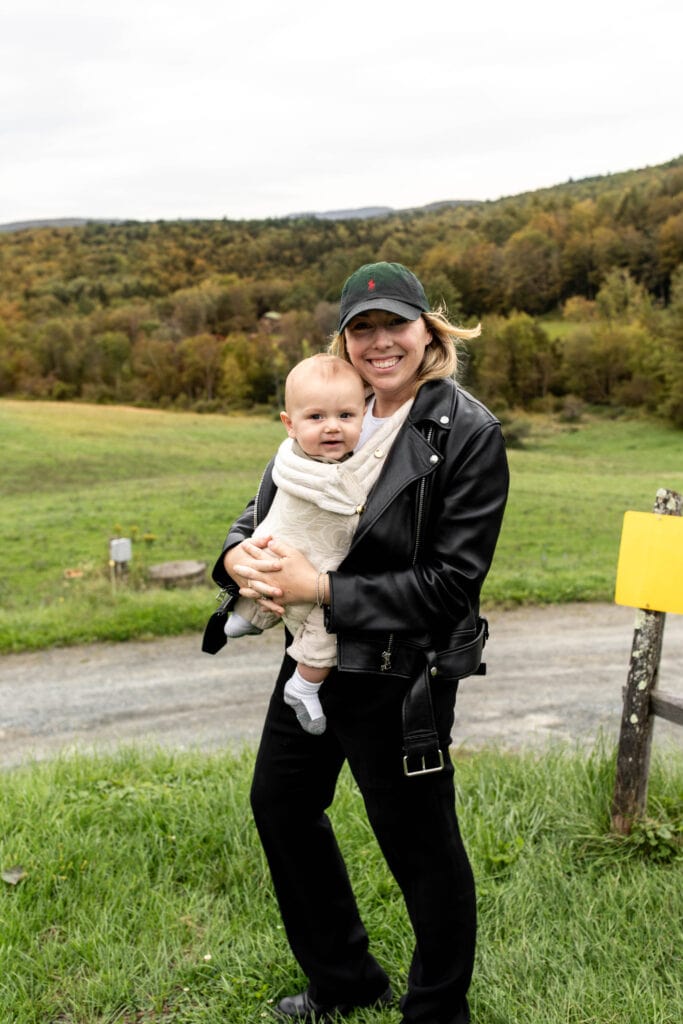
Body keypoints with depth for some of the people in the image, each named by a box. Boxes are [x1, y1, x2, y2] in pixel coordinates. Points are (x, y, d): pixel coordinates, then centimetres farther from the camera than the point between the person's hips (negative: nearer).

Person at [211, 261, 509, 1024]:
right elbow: (265, 506, 8)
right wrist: (239, 556, -16)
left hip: (400, 676, -8)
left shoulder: (468, 433, -15)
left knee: (422, 848, 8)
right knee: (280, 804, 22)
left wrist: (321, 590, -23)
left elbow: (451, 581, -19)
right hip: (314, 660, 8)